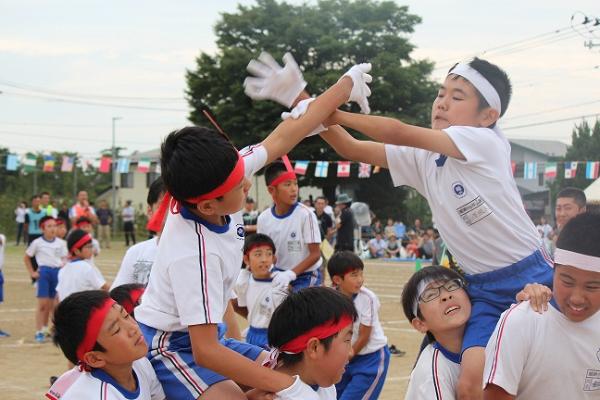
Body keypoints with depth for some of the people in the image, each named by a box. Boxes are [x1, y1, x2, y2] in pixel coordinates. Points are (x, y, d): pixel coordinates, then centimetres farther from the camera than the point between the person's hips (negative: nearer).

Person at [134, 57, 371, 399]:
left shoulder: (214, 185, -14)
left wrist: (345, 87, 5)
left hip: (201, 335, 9)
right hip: (167, 345, -9)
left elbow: (282, 139, -2)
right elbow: (205, 351, -35)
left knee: (283, 371, 9)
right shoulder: (194, 254, -34)